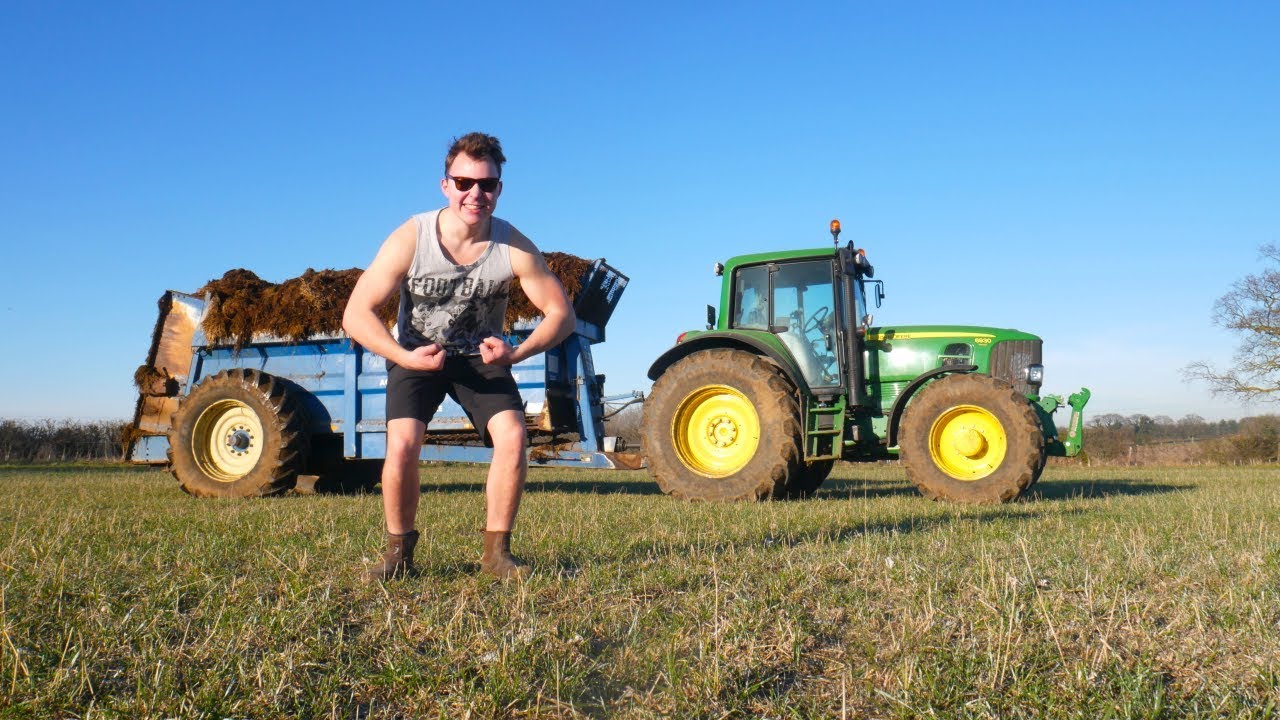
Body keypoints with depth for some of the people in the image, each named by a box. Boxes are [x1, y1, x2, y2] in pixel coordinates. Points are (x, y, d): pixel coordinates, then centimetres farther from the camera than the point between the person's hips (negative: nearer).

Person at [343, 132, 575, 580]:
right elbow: (356, 315, -20)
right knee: (402, 443, -23)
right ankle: (398, 552, 0)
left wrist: (515, 353, -29)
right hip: (416, 354, -1)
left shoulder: (514, 248, -19)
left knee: (512, 435, -21)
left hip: (482, 357, 1)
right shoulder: (410, 240, -22)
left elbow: (561, 313, -13)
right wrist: (406, 358, -35)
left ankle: (496, 551, -4)